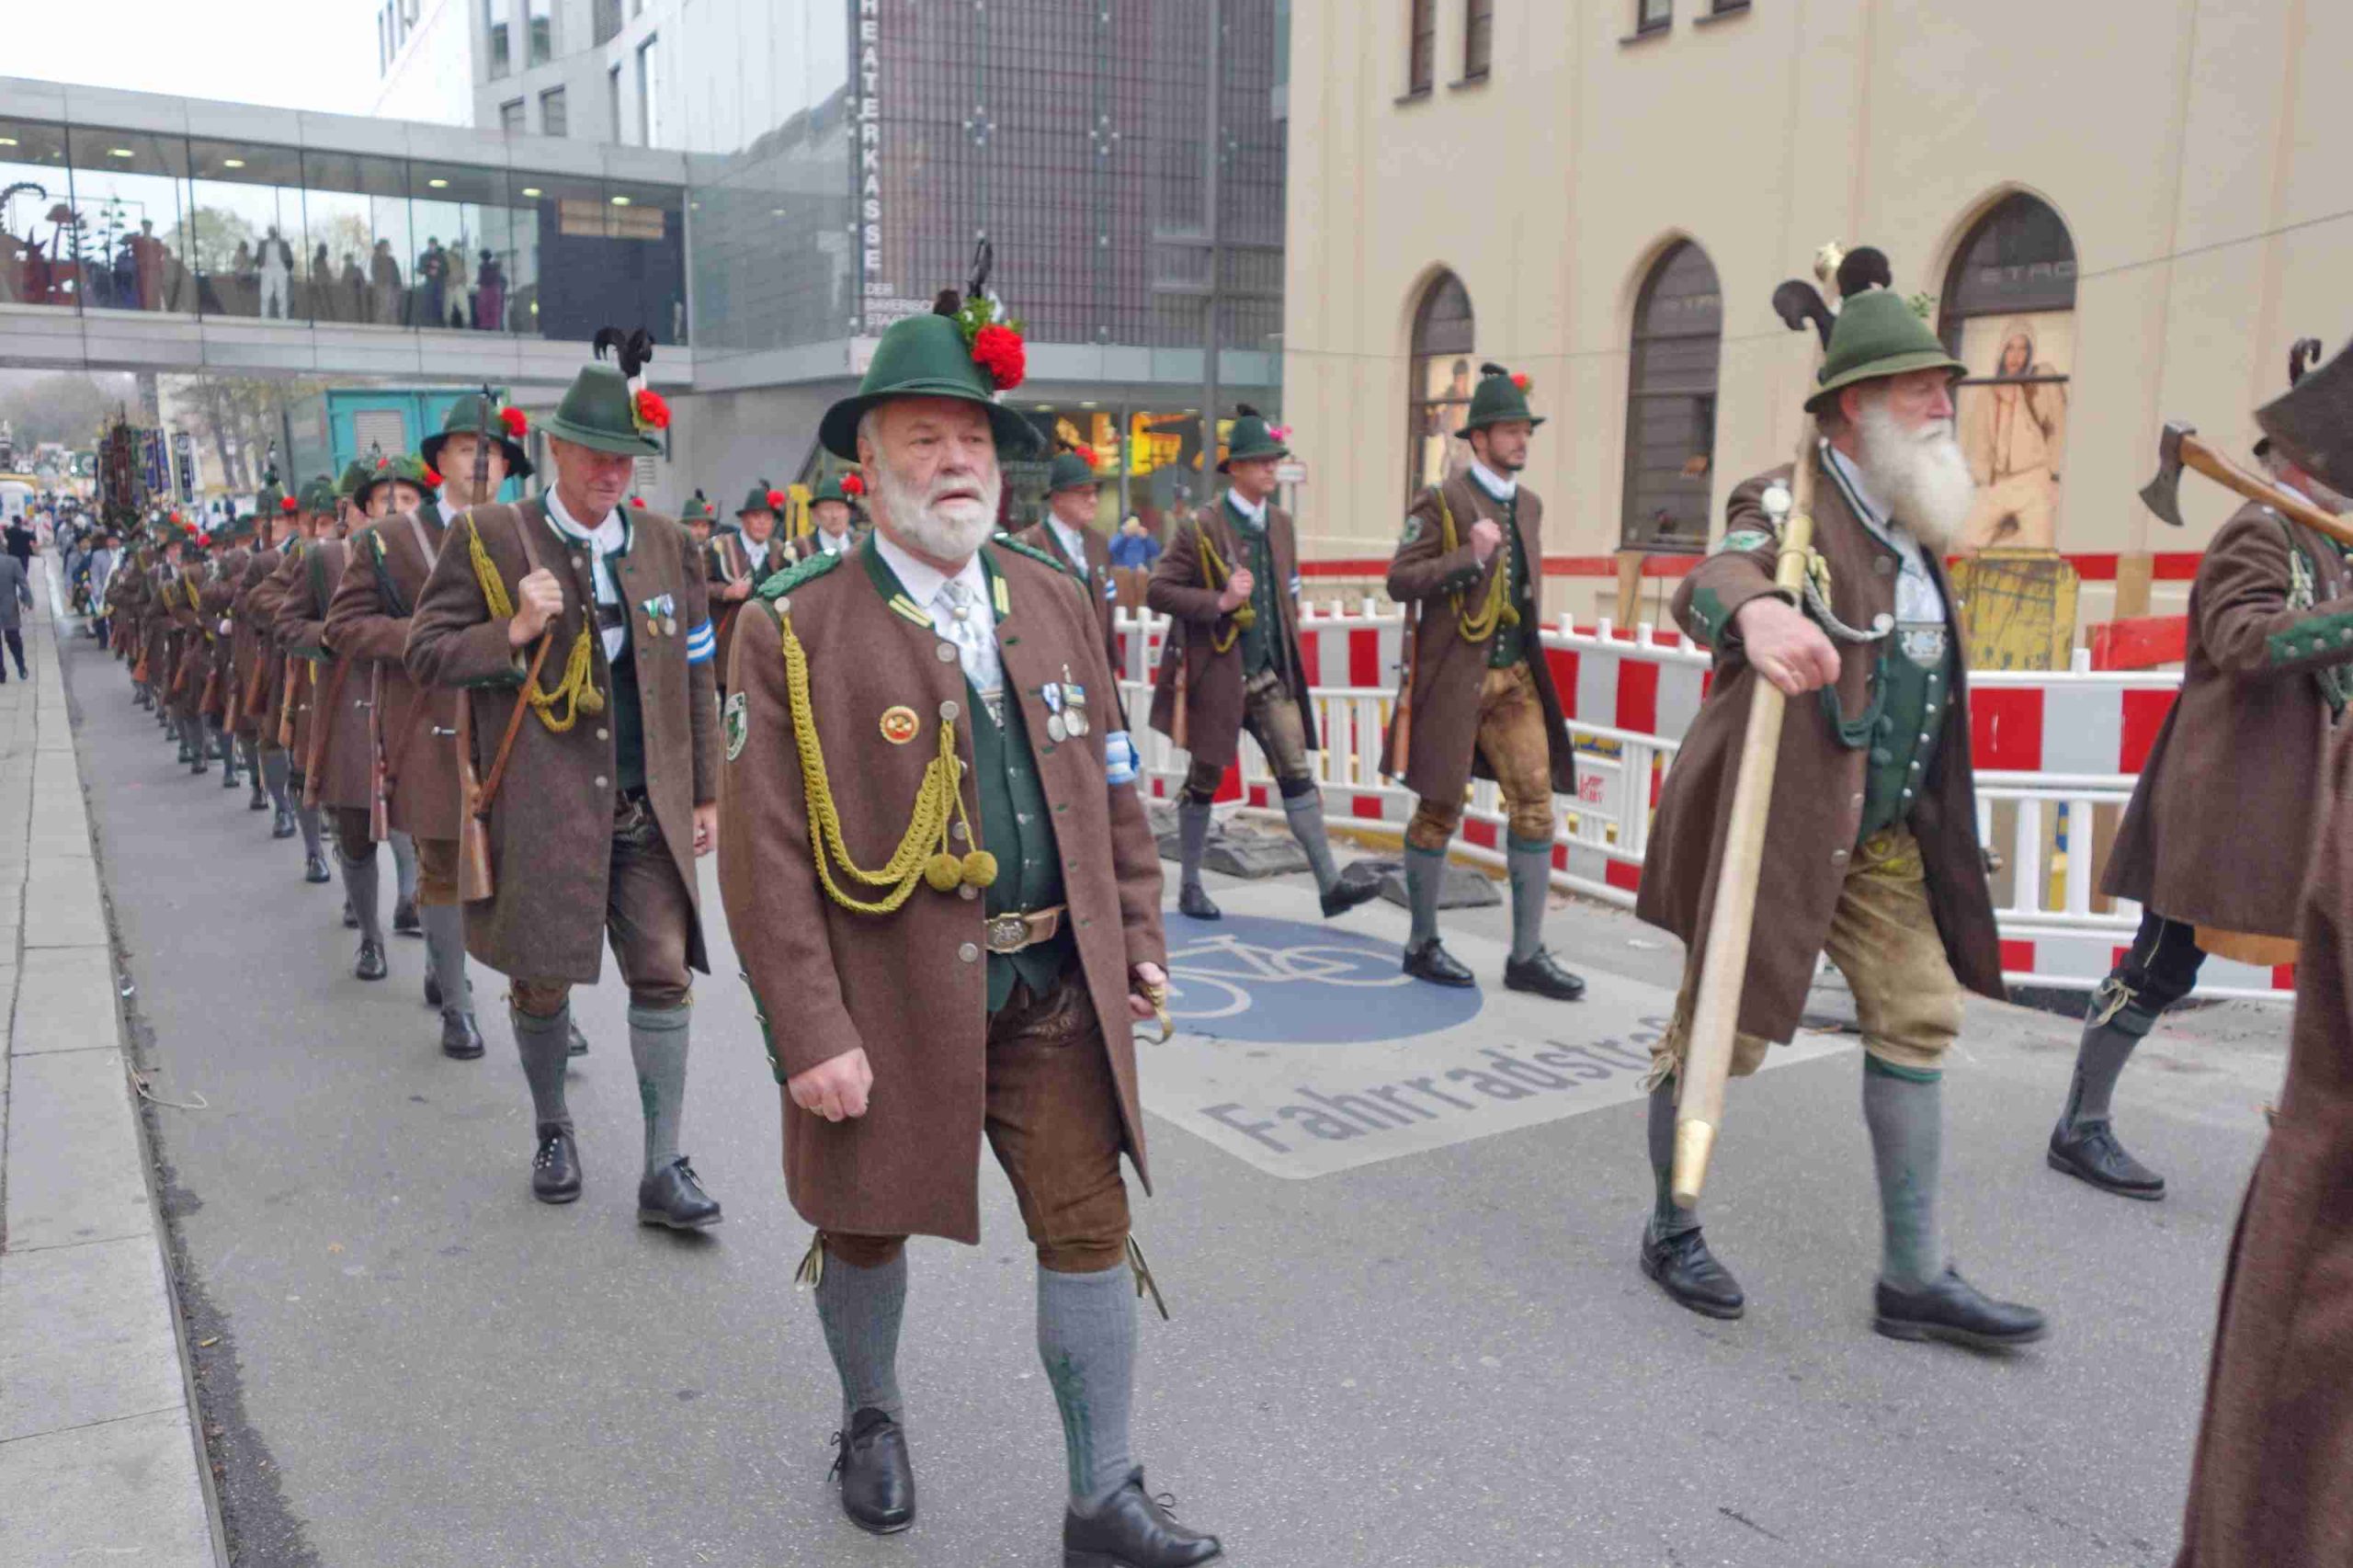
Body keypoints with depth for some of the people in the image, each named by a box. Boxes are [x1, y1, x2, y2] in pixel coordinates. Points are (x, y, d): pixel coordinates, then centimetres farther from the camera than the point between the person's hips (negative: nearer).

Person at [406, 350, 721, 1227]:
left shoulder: (666, 544, 9)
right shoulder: (491, 539, -1)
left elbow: (694, 678, 13)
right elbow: (426, 655, 0)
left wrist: (704, 793, 12)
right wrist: (513, 631, -17)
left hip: (647, 809, 2)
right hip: (540, 808, -2)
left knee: (665, 972, -2)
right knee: (541, 980, 9)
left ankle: (664, 1169, 6)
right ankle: (552, 1131, 34)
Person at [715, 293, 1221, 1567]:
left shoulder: (1053, 601, 6)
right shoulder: (795, 629, -10)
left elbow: (1109, 784, 13)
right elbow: (763, 852, -12)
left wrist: (1139, 936, 10)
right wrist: (810, 1033, -15)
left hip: (1054, 989, 4)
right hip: (888, 997, -3)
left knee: (1090, 1228, 5)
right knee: (868, 1224, 17)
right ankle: (871, 1420, 46)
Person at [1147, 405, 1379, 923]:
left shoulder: (1280, 522, 9)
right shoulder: (1201, 528, -11)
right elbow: (1158, 590, -14)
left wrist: (1288, 624, 13)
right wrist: (1218, 602, -24)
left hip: (1270, 675, 5)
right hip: (1216, 674, -5)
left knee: (1297, 773, -2)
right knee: (1205, 779, 7)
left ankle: (1330, 885, -3)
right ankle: (1190, 886, 21)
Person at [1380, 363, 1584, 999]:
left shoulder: (1528, 504, 14)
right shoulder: (1441, 501, -8)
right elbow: (1400, 581, -14)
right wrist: (1468, 557, -24)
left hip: (1515, 677, 6)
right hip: (1454, 679, -6)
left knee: (1535, 805, 0)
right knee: (1439, 810, 4)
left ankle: (1527, 955, 7)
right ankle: (1422, 945, 19)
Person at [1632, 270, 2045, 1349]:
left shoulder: (1909, 525, 13)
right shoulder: (1791, 503, -12)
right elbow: (1711, 580, -35)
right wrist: (1755, 610, -60)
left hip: (1880, 834, 8)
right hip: (1772, 821, -8)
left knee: (1918, 1016, 5)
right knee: (1723, 1030, 1)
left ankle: (1914, 1277, 14)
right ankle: (1671, 1231, 23)